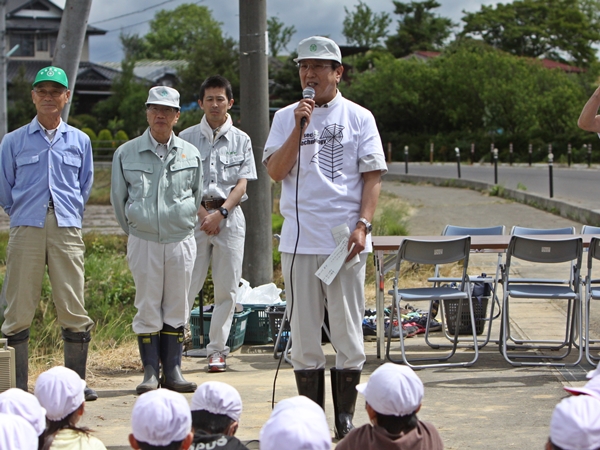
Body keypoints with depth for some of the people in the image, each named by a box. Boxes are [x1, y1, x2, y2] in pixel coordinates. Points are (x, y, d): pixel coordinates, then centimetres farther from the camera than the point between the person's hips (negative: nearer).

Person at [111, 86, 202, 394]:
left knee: (176, 308, 4)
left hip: (181, 240, 1)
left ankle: (172, 370, 9)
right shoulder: (126, 153, 3)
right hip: (143, 241, -1)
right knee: (148, 307, -1)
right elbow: (118, 198, 10)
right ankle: (150, 371, 5)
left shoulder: (190, 154, 7)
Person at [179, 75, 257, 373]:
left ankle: (217, 349, 9)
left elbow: (242, 183, 3)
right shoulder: (187, 137, 7)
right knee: (186, 284, -6)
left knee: (226, 288, 1)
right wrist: (202, 213, -9)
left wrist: (220, 213, -11)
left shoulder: (241, 140, 9)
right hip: (195, 214, -1)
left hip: (229, 216, 1)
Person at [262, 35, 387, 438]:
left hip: (345, 240, -1)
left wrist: (363, 225, -10)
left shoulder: (359, 117, 5)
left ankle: (345, 417, 10)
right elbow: (275, 171, -1)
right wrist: (299, 126, -11)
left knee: (348, 332, 1)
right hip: (299, 239, 2)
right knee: (304, 333, 4)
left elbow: (373, 176, 2)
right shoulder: (286, 118, 9)